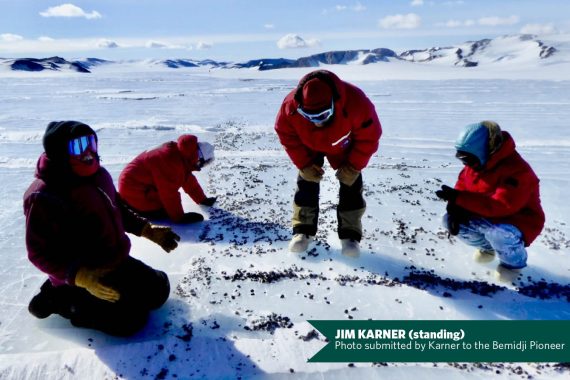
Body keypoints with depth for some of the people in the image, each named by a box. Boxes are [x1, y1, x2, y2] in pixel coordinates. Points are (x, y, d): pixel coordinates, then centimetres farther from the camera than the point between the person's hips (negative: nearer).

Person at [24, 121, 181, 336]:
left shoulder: (99, 175, -1)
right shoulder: (43, 198, -23)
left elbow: (117, 209, 14)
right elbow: (40, 253, -21)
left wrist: (148, 230, 7)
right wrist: (82, 277, -32)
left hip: (116, 262, 8)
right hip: (81, 278, -8)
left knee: (158, 290, 12)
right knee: (130, 319, -16)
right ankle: (59, 298, 4)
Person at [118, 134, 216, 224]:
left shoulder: (182, 156, 2)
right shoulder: (172, 161, -29)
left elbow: (189, 180, 15)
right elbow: (169, 192, -27)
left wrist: (203, 199, 21)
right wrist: (179, 217, -19)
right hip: (134, 188, -10)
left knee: (165, 207, 11)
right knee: (162, 212, -12)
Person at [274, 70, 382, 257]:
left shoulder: (356, 103, -41)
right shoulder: (291, 106, -36)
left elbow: (369, 136, -26)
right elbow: (287, 136, -18)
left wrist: (354, 166, -24)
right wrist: (304, 164, -20)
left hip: (345, 148, -1)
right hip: (309, 146, 1)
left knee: (351, 186, -6)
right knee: (306, 184, -5)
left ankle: (350, 234, 5)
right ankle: (303, 230, 8)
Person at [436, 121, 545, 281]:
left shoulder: (517, 171, -29)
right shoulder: (475, 163, -5)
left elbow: (501, 206, -39)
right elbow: (462, 187, 3)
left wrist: (458, 198, -43)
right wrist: (454, 206, -21)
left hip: (518, 222, -7)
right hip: (487, 218, 7)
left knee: (497, 233, -39)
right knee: (449, 220, -8)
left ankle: (514, 262, -1)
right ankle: (487, 246, 17)